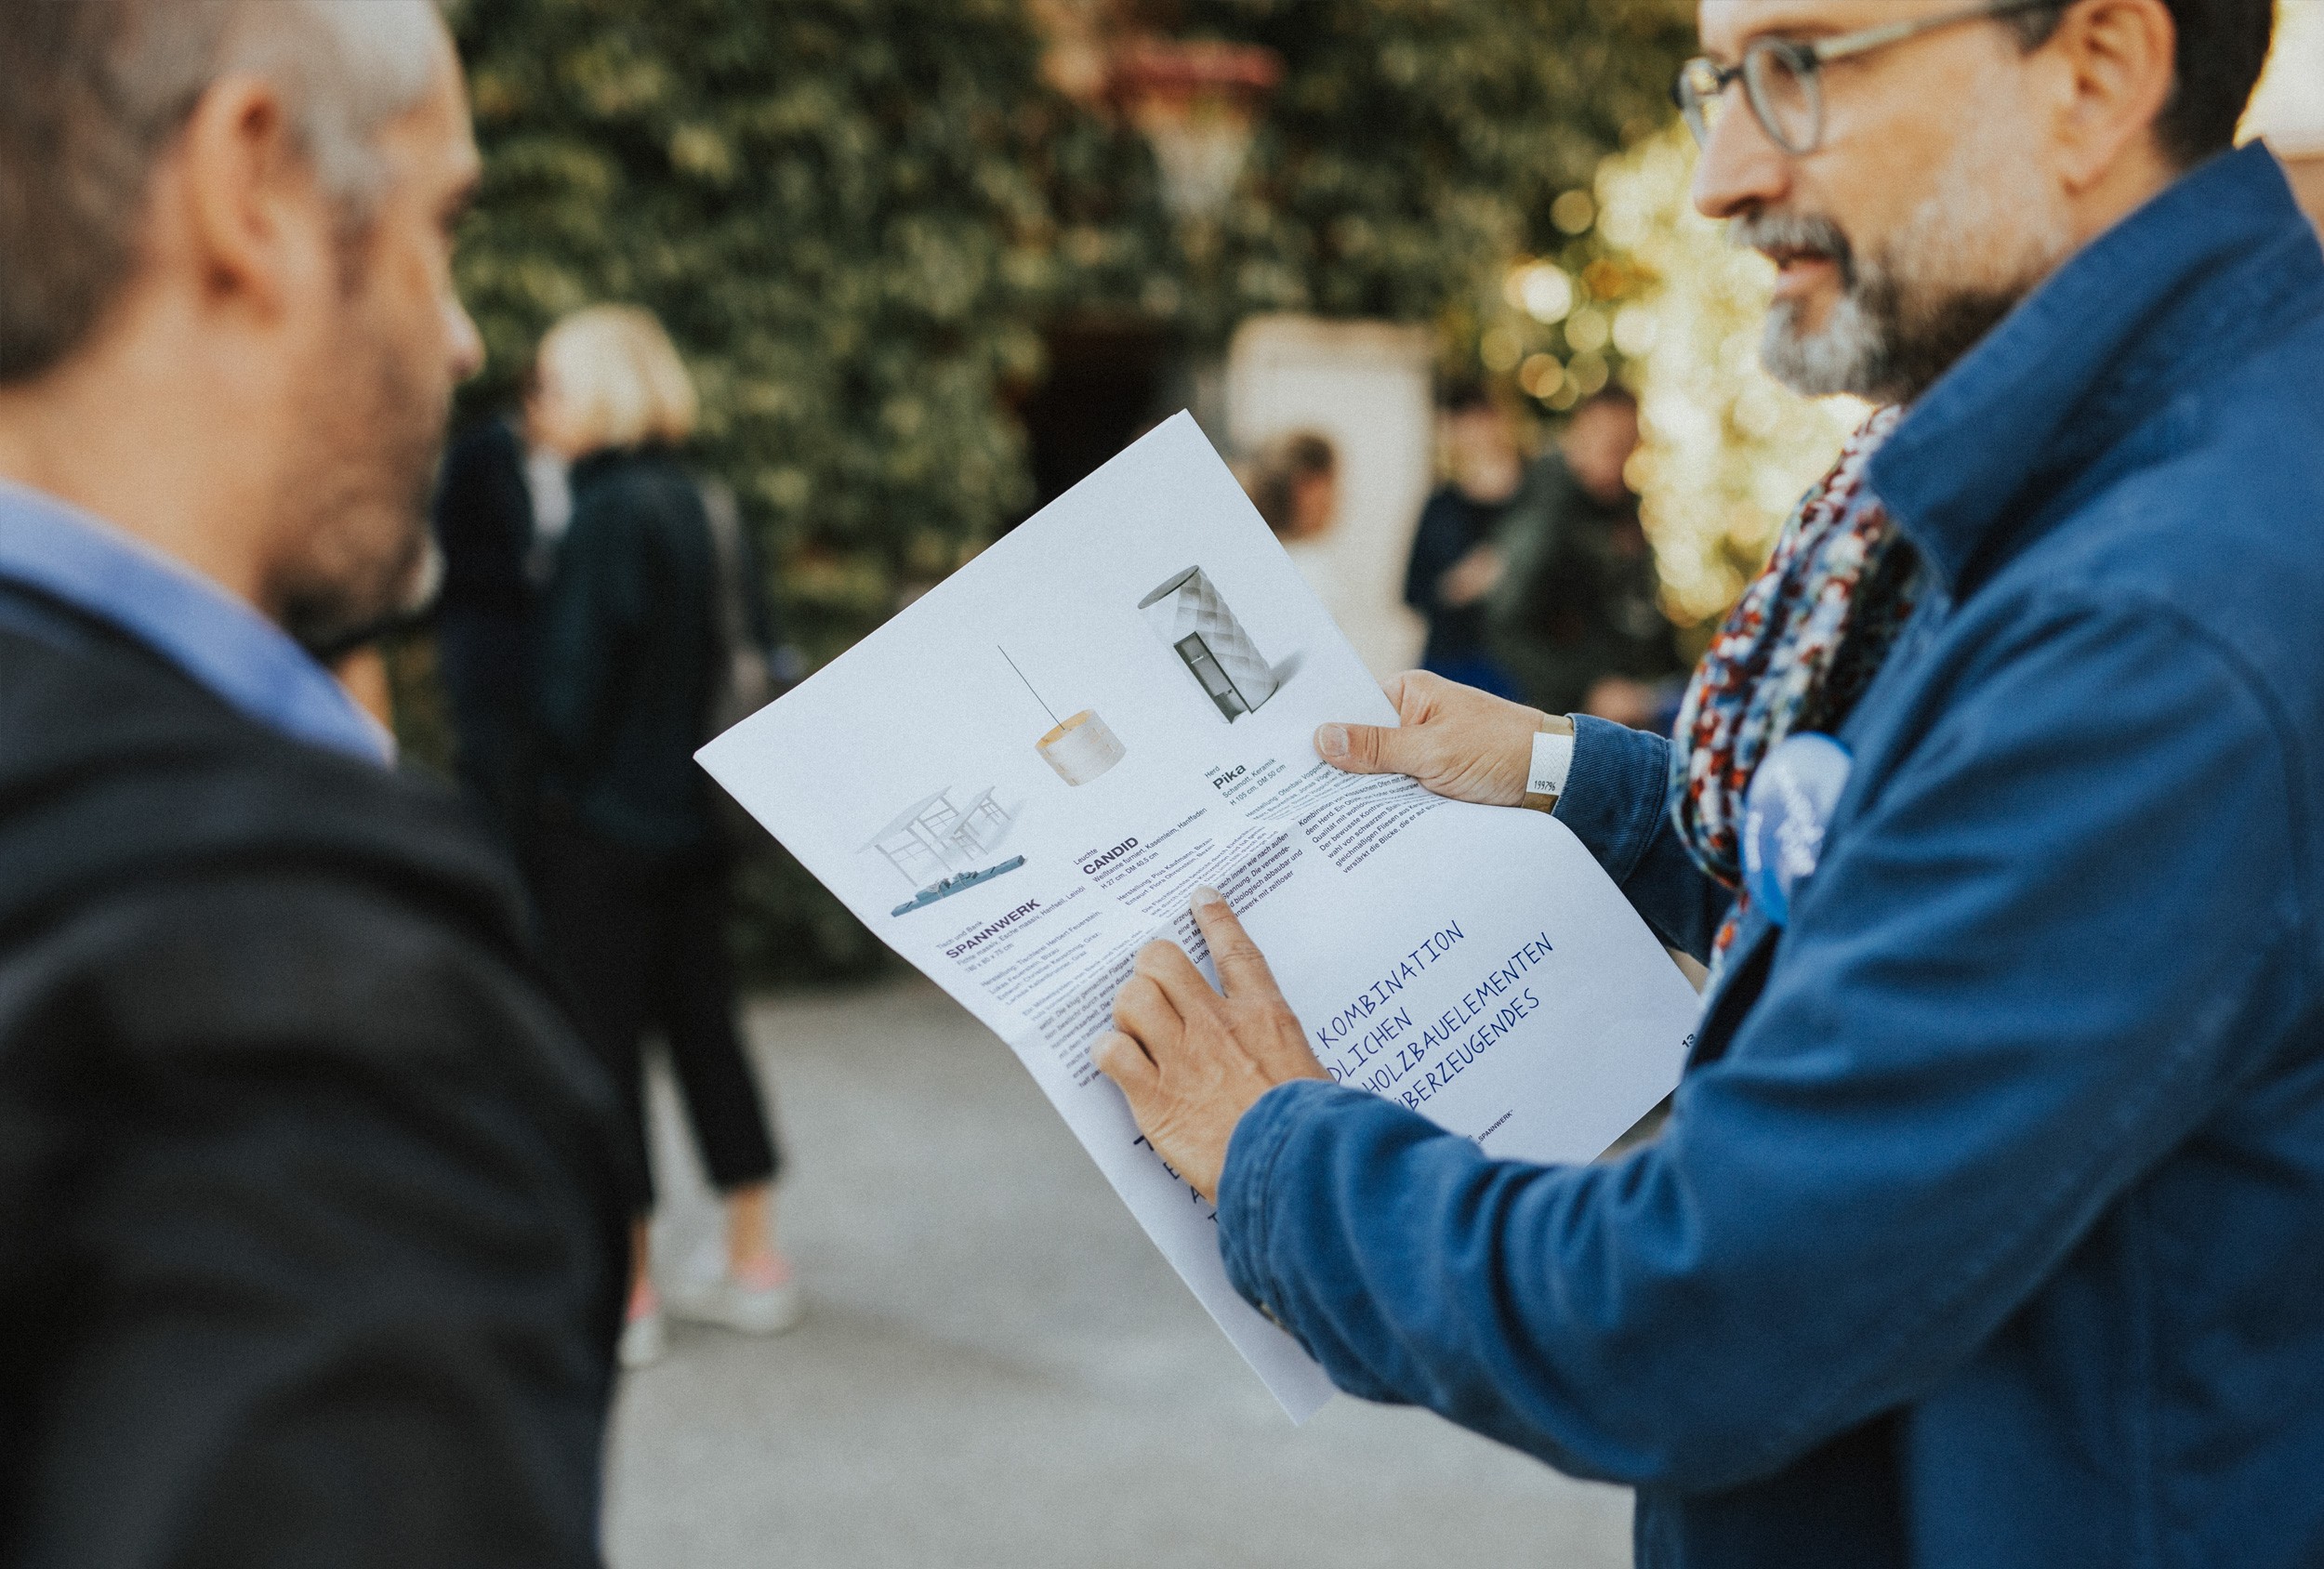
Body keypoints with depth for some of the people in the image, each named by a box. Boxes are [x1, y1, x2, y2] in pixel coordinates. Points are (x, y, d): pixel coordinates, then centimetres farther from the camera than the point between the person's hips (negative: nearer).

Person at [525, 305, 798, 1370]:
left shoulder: (608, 515, -18)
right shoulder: (683, 503, 8)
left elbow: (573, 683, -17)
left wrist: (548, 770, -2)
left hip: (599, 822, -8)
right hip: (688, 811, 8)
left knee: (601, 1042, 0)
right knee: (703, 1027, 13)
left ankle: (625, 1296, 7)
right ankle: (755, 1268, 20)